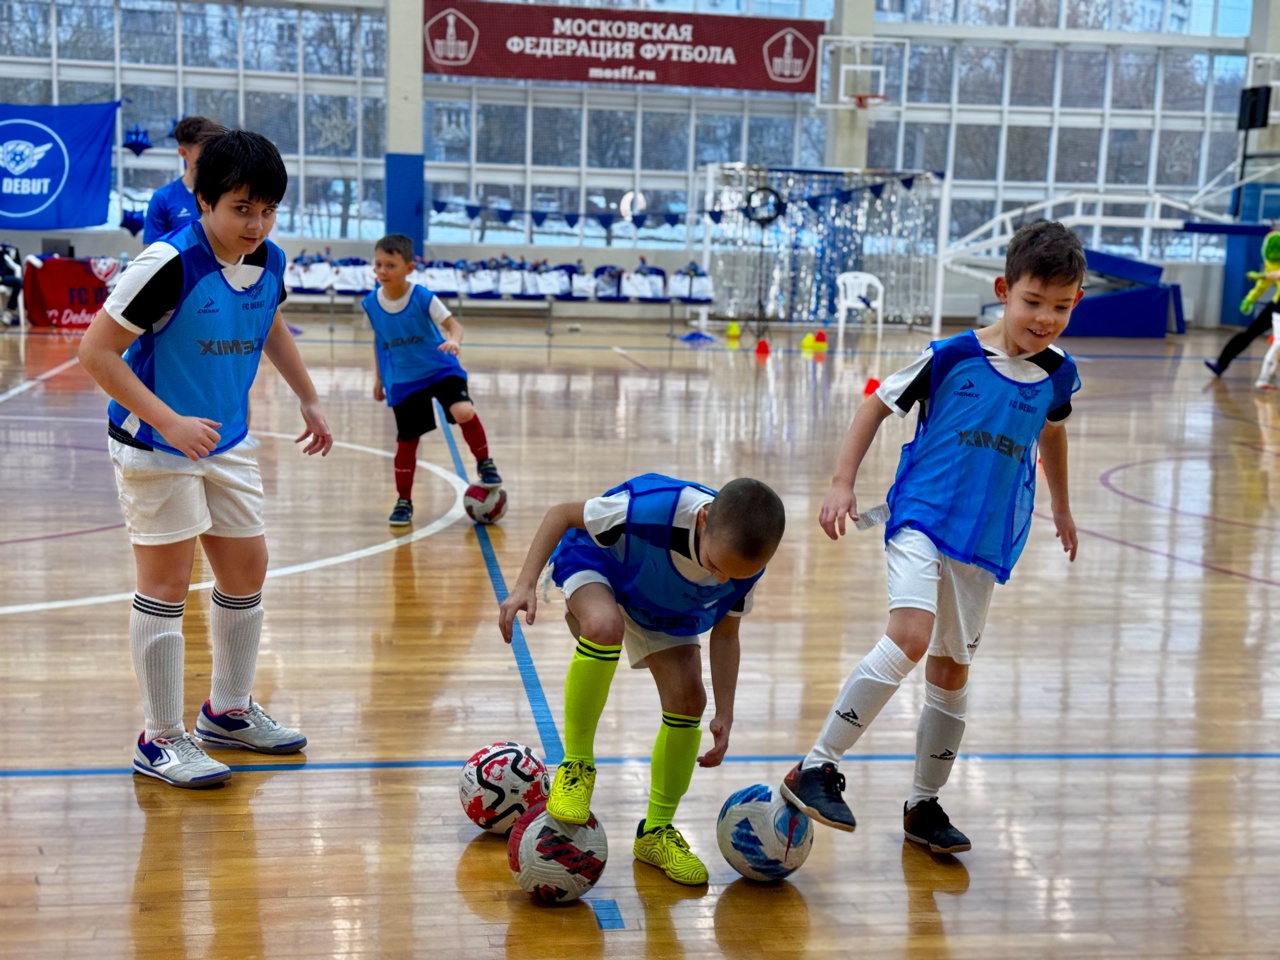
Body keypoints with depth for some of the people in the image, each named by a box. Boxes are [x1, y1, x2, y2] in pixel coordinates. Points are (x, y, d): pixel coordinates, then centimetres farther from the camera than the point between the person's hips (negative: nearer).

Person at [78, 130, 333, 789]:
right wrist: (170, 421, -27)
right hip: (156, 446, -7)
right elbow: (97, 351, -21)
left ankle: (228, 712, 31)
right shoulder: (170, 264, -23)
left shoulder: (269, 261, -3)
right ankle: (160, 741, 10)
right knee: (167, 587, -3)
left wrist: (308, 399, 21)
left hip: (227, 441, 7)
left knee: (247, 571, 12)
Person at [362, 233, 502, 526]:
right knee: (406, 440, 6)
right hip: (403, 381, 3)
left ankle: (485, 463, -2)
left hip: (440, 370, -3)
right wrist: (378, 377, 14)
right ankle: (404, 501, 22)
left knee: (463, 412, -28)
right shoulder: (371, 304, -5)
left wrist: (453, 340, -41)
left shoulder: (423, 298, -16)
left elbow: (452, 324, -18)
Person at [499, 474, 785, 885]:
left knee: (688, 701, -9)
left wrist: (724, 715, -11)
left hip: (667, 610, 4)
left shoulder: (746, 561, -27)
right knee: (605, 626, -38)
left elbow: (725, 633, -8)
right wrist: (525, 584, -34)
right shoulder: (650, 507, -43)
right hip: (596, 564, -4)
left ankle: (656, 830, 13)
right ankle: (577, 764, -18)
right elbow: (562, 514, -26)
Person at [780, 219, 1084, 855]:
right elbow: (877, 404, 2)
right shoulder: (951, 356, -9)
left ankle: (924, 804, 26)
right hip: (921, 518, -5)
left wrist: (1061, 508, 36)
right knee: (910, 635, -26)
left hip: (985, 540, 5)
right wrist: (843, 482, -5)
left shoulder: (1057, 375, 4)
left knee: (952, 669, 12)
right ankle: (817, 768, -17)